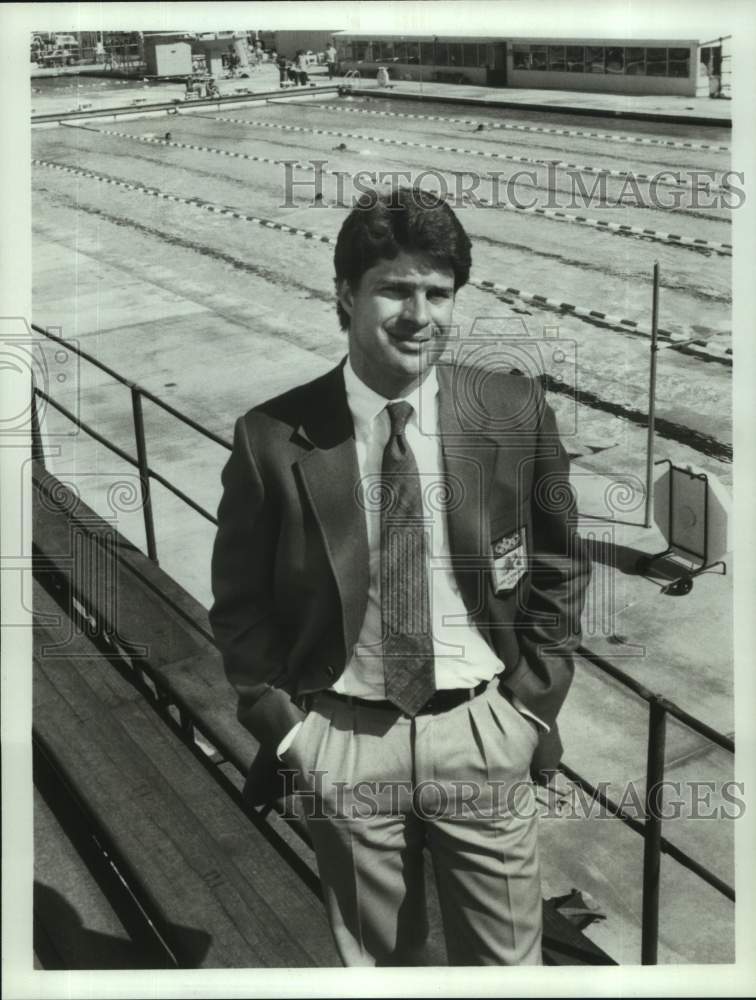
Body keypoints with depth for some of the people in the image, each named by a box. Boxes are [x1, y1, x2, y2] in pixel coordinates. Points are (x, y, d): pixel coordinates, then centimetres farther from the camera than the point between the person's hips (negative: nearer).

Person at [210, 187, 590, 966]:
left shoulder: (516, 413, -8)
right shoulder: (273, 437, -11)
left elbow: (558, 569, 4)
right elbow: (240, 604, 0)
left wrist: (532, 704, -1)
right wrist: (284, 725, -5)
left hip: (483, 731, 1)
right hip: (342, 738, 0)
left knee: (505, 958, 16)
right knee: (373, 960, 21)